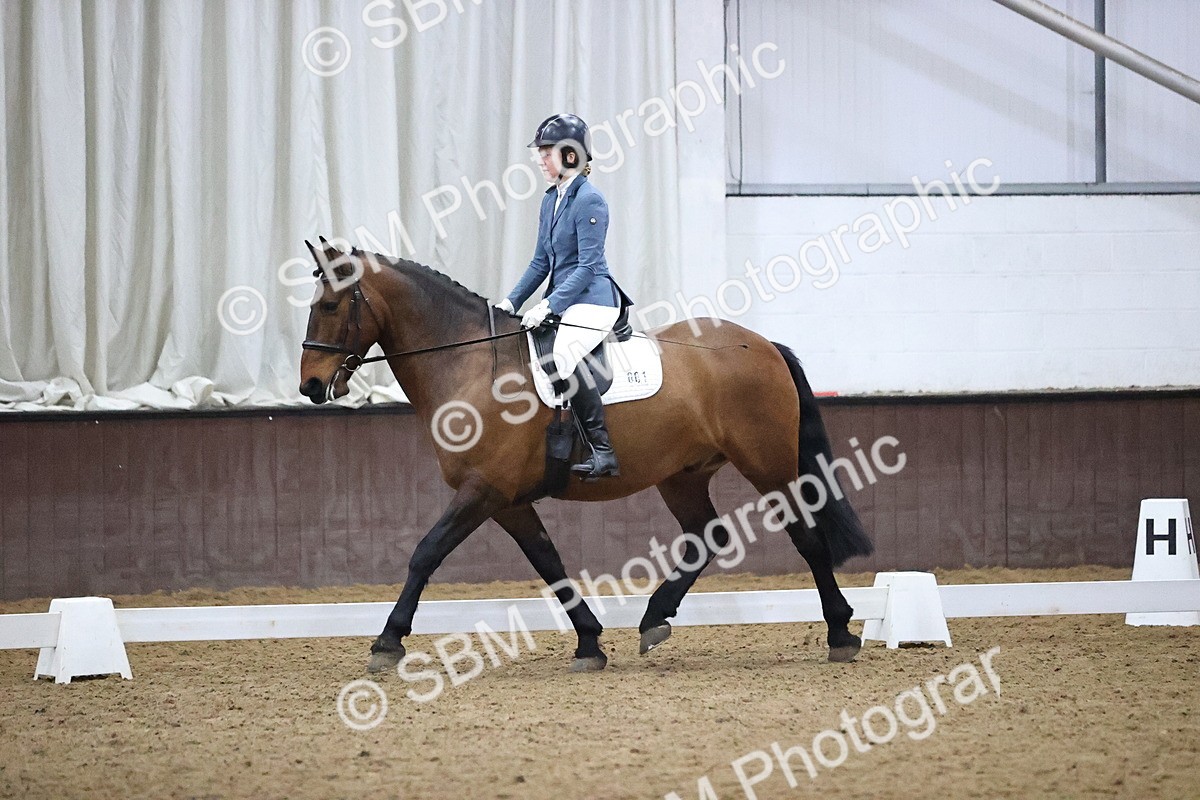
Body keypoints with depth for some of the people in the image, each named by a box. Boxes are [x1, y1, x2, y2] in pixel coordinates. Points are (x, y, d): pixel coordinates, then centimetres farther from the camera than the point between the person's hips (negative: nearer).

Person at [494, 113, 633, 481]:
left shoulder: (590, 200, -13)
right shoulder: (551, 199, 14)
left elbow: (588, 265, -18)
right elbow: (541, 262, 20)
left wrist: (549, 306, -23)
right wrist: (512, 301, 10)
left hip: (592, 299, -10)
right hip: (562, 299, 10)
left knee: (562, 355, -33)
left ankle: (603, 452, -32)